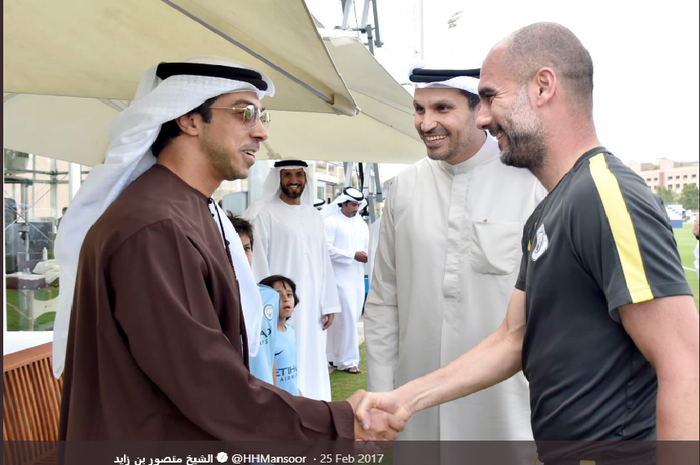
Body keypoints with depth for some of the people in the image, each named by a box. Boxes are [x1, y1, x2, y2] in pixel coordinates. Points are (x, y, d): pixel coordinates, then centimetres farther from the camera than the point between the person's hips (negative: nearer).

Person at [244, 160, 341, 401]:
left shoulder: (315, 217, 13)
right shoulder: (264, 214, -4)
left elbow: (324, 262, 12)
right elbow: (258, 264, -8)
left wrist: (328, 304, 8)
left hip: (312, 306, 6)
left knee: (312, 362, 11)